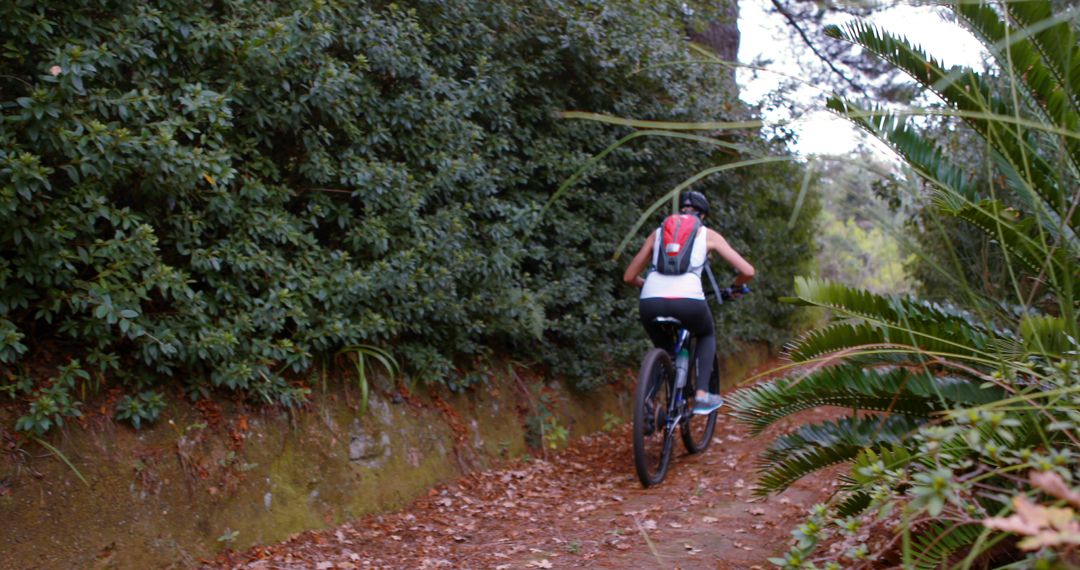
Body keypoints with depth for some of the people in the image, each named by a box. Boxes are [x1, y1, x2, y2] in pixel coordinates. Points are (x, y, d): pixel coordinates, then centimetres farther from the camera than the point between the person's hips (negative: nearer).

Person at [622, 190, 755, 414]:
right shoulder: (708, 234, 21)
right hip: (688, 301, -2)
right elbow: (747, 271, 16)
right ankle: (702, 395, 17)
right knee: (707, 334, 32)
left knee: (663, 348, 33)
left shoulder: (658, 232, 26)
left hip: (650, 302, 2)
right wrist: (735, 287, 38)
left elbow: (629, 277, 29)